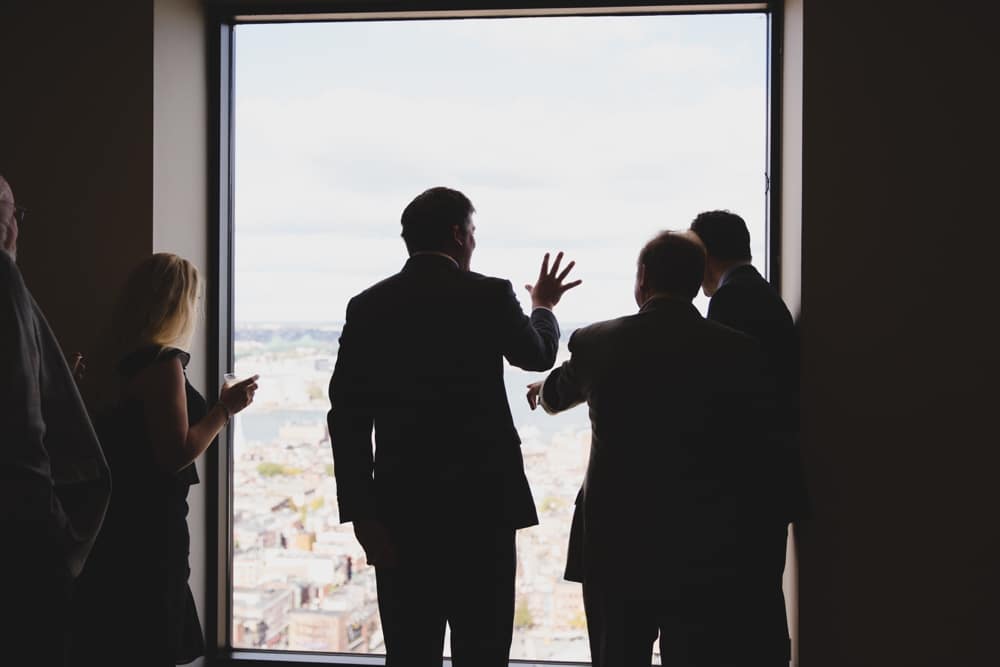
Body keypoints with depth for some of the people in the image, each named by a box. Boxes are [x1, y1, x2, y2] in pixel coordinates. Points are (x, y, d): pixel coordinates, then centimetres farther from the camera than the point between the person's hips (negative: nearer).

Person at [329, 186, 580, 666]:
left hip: (402, 508, 2)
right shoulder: (490, 296, -4)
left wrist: (362, 513, 1)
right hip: (482, 503, -2)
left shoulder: (368, 306, 1)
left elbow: (347, 416, -3)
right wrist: (543, 307, 38)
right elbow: (538, 354, 16)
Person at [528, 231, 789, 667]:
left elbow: (556, 396, 19)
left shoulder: (595, 341, -3)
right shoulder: (739, 351, -6)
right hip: (703, 552, -1)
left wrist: (542, 390, 44)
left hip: (615, 545, 1)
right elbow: (761, 455, -2)